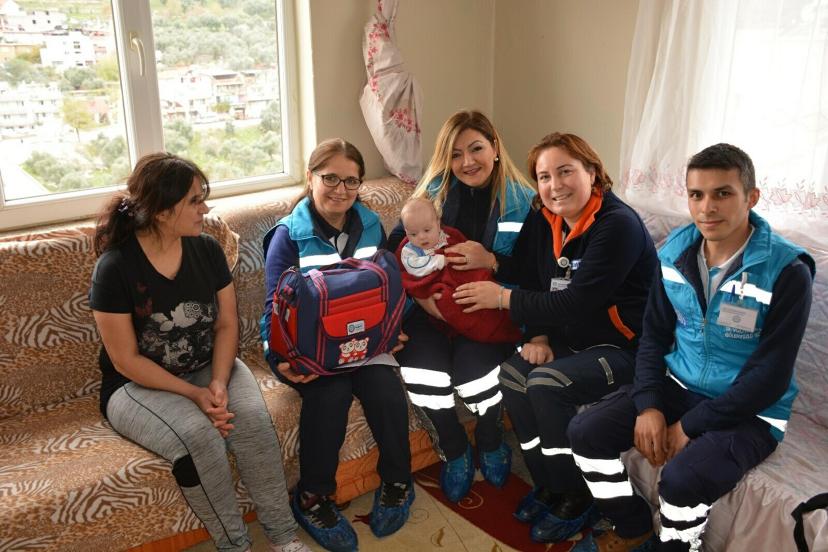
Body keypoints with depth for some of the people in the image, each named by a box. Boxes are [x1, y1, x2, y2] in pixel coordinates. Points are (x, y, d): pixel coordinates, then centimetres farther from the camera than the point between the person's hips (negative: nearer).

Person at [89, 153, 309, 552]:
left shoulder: (206, 249, -3)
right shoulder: (115, 267, -17)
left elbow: (226, 324, 1)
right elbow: (125, 359, -15)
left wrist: (218, 382, -17)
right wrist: (194, 394, -21)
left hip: (208, 369, 4)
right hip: (138, 385, -3)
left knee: (253, 418, -26)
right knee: (199, 435, -33)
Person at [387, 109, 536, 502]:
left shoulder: (523, 202, 0)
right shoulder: (433, 192, 5)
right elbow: (396, 251, 0)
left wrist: (493, 261, -21)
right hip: (434, 308, 2)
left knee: (473, 366, -27)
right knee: (420, 365, -25)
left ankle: (490, 441, 11)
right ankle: (454, 449, 6)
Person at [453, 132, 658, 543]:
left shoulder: (618, 225, -21)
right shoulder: (544, 222, 3)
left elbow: (576, 303, -26)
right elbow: (532, 285, 9)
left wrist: (502, 298, -21)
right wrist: (537, 336, -8)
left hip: (626, 349, -7)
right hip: (572, 340, 7)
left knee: (547, 383, -26)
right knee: (512, 374, -17)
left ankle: (575, 499, -4)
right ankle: (548, 485, 2)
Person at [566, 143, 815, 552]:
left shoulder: (787, 271, -18)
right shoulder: (675, 250, -2)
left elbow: (770, 377, -19)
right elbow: (654, 335, 6)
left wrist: (689, 426, -19)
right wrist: (649, 405, -9)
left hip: (749, 412, -5)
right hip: (678, 386, 6)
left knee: (682, 478, -31)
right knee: (585, 433, -8)